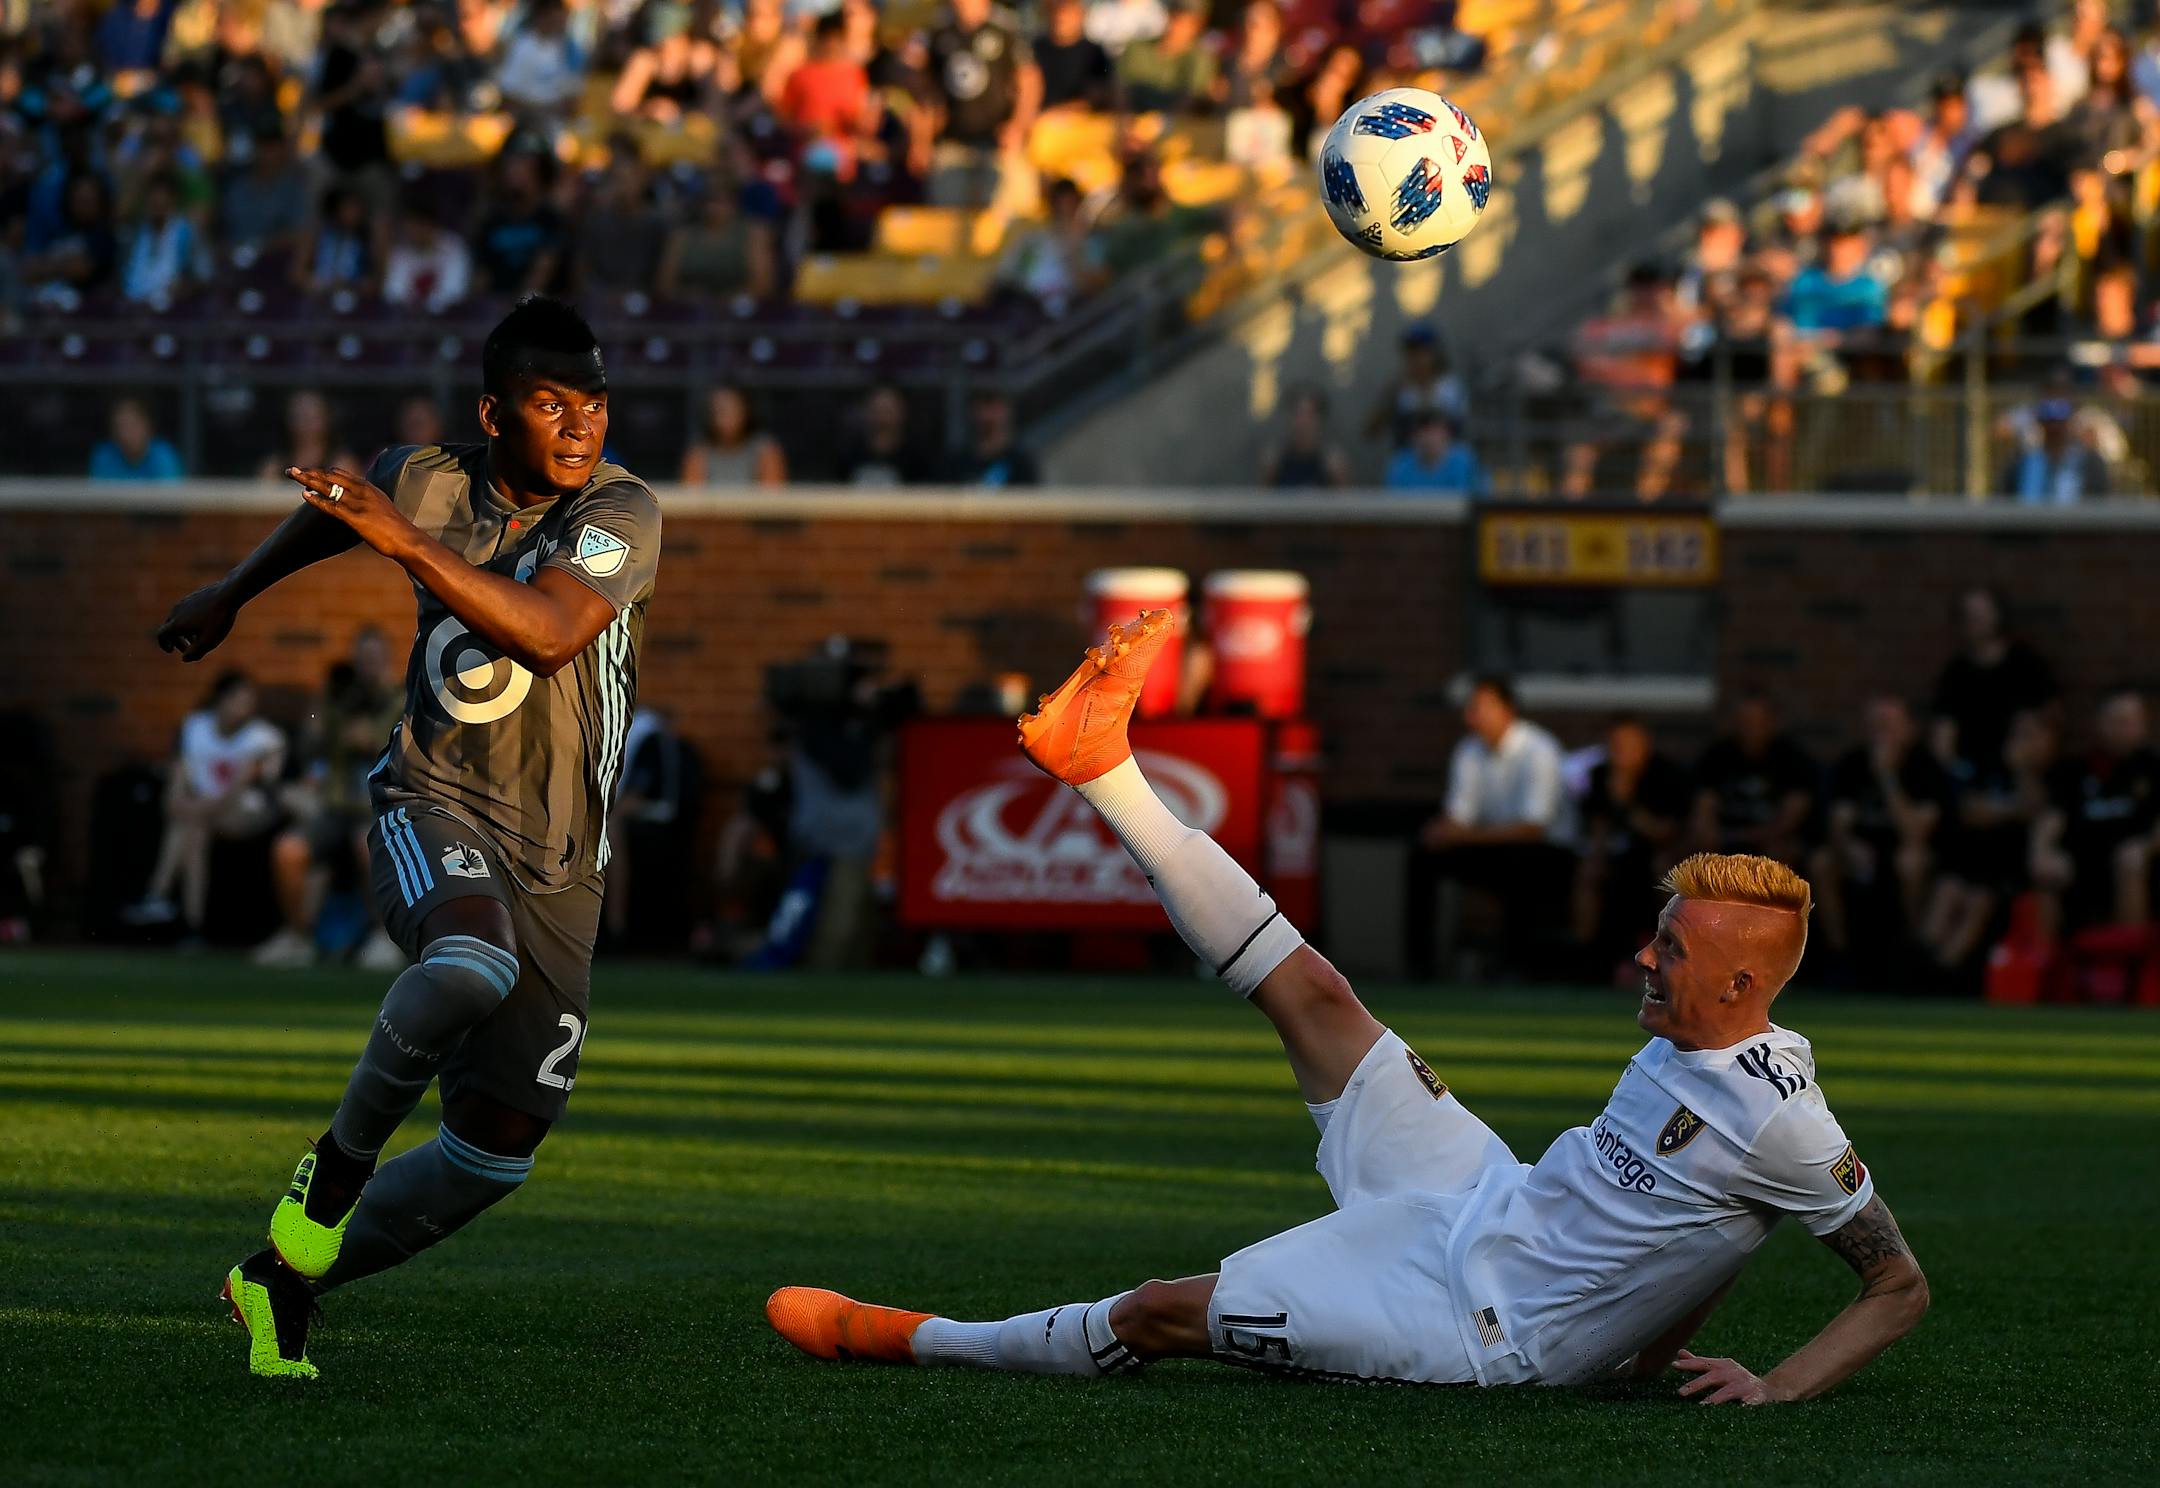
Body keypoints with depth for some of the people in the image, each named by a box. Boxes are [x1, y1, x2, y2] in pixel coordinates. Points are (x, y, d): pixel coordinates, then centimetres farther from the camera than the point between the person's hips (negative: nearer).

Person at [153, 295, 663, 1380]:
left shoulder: (622, 513, -10)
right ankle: (338, 1163, -17)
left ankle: (287, 1277, 22)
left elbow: (548, 634, -28)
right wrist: (232, 594, 36)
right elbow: (336, 510, 23)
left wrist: (408, 545, -31)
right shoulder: (427, 485, -2)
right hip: (433, 804, -2)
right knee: (473, 963, -38)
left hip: (558, 864, 2)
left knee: (498, 1148, 3)